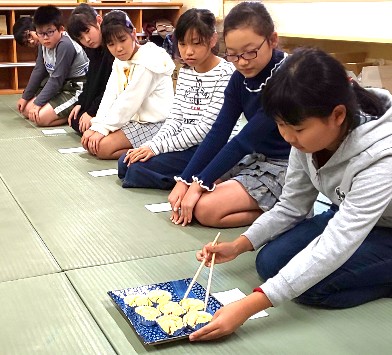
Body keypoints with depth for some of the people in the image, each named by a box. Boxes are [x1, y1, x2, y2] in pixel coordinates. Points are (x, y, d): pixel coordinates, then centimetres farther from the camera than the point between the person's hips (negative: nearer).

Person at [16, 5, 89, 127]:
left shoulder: (65, 46, -26)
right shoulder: (44, 44, -1)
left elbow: (57, 79, -25)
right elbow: (38, 71, 7)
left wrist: (38, 103, -21)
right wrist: (25, 97, 8)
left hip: (76, 89, -9)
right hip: (61, 87, 9)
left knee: (41, 117, -20)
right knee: (26, 110, 7)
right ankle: (69, 111, 11)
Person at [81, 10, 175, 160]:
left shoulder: (147, 63, -19)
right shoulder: (120, 62, 9)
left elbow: (129, 102, -22)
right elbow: (110, 96, 1)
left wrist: (103, 129, -19)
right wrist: (96, 126, -11)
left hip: (153, 123, -10)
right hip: (134, 118, 10)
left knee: (102, 147, -19)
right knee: (90, 141, 3)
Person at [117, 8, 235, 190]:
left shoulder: (225, 73, -13)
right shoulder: (185, 72, 11)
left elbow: (206, 127, -18)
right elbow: (174, 118, 7)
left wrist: (158, 147, -19)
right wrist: (151, 144, -11)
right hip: (182, 143, 9)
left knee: (138, 167, -19)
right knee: (125, 162, 2)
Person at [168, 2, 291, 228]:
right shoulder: (240, 78, 0)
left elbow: (246, 139, -24)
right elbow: (219, 133, -3)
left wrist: (200, 184, -21)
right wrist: (185, 181, -11)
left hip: (286, 167, -8)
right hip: (256, 158, 8)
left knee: (205, 208, -20)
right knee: (188, 195, 2)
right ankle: (271, 206, 3)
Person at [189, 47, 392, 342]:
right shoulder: (308, 136, -16)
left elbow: (334, 247, -41)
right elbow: (291, 207, -4)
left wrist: (248, 306, -46)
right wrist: (238, 246, -19)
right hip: (349, 219, 7)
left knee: (311, 284, -25)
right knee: (271, 263, -9)